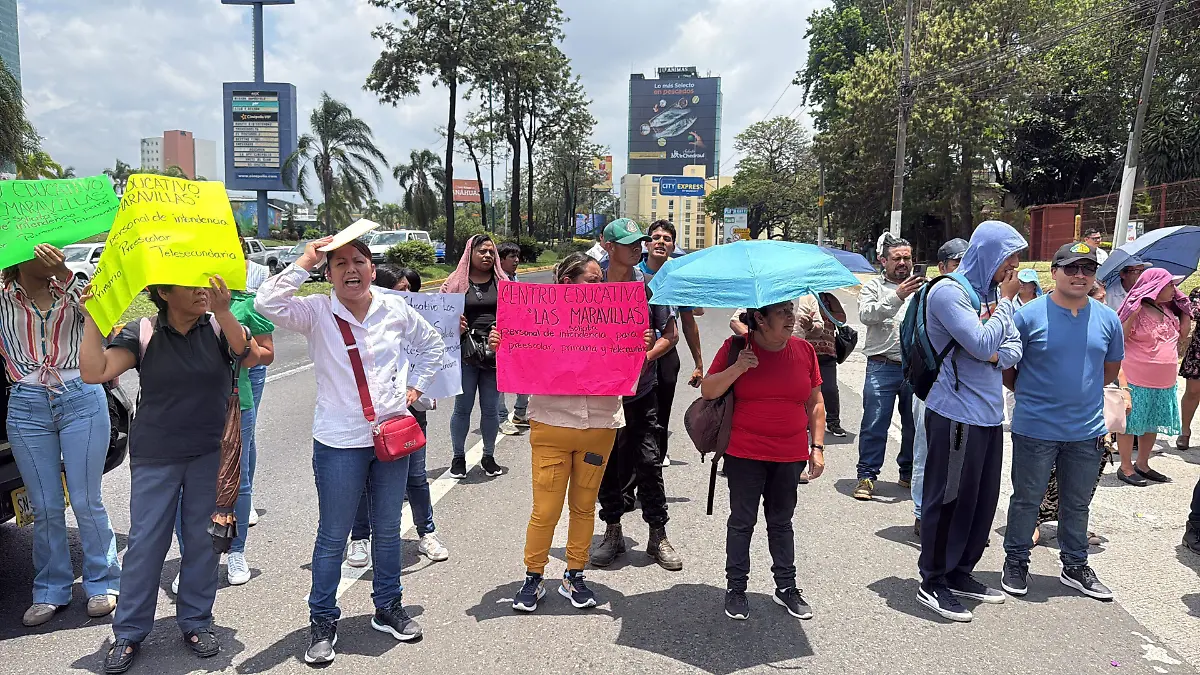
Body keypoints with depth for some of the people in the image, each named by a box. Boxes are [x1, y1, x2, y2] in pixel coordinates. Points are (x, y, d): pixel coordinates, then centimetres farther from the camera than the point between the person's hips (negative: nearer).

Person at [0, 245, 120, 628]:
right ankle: (51, 591, 23)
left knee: (86, 501, 3)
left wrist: (65, 273, -34)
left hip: (81, 401, -1)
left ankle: (102, 583, 17)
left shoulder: (72, 290, 4)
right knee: (44, 507, 8)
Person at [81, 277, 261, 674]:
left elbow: (249, 357, -21)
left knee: (202, 541, 9)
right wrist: (92, 319, -17)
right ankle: (129, 633, 19)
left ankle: (196, 622, 24)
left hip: (210, 454, 1)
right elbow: (94, 372, -11)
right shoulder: (141, 335, -2)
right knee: (145, 542, 4)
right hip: (154, 457, 0)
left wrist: (223, 313, -33)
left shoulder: (218, 328, -2)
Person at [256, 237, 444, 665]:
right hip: (340, 442, -3)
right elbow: (267, 304, -25)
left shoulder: (395, 309, 0)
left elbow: (431, 345, 16)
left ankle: (388, 609, 35)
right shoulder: (316, 313, -8)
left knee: (388, 529, 17)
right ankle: (323, 622, 25)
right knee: (333, 536, 7)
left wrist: (414, 388, 7)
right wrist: (304, 263, -21)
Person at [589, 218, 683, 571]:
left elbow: (670, 334, 2)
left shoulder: (650, 285, -1)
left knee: (649, 462, 2)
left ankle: (658, 536, 16)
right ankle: (613, 531, 27)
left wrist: (644, 357, -13)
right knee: (608, 462, 11)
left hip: (641, 390, 0)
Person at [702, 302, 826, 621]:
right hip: (745, 454, -3)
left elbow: (815, 404, 9)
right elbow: (707, 391, -9)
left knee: (782, 521, 14)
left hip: (790, 456, 3)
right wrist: (737, 369, -23)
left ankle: (786, 587, 27)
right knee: (742, 521, 6)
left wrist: (817, 447, 4)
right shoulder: (736, 347, -6)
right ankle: (735, 588, 20)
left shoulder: (804, 350, 3)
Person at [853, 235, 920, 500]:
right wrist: (897, 296, -23)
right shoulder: (873, 287, 6)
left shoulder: (923, 286, 11)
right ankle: (867, 476, 7)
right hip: (883, 367, -3)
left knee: (915, 424, 12)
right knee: (874, 424, -2)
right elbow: (866, 315, -12)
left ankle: (909, 473, 28)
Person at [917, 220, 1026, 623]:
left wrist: (996, 356, -11)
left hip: (988, 413, 9)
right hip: (957, 414, -8)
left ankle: (960, 574, 29)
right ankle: (932, 584, 12)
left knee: (984, 499, 14)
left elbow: (1014, 350, 11)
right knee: (948, 499, -1)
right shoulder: (949, 292, -13)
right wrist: (1006, 301, -10)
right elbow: (983, 344, -21)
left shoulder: (990, 292, 13)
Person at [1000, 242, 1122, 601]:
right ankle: (1016, 562, 24)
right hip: (1035, 430, -4)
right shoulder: (1029, 315, -10)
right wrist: (1030, 394, 3)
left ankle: (1075, 566, 33)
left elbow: (1111, 367, 18)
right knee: (1026, 499, 9)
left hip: (1087, 430, 4)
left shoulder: (1108, 319, 3)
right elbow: (1005, 367, -2)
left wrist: (1081, 393, 14)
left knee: (1077, 503, 17)